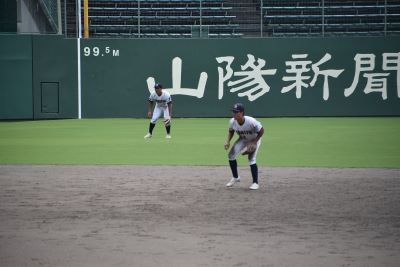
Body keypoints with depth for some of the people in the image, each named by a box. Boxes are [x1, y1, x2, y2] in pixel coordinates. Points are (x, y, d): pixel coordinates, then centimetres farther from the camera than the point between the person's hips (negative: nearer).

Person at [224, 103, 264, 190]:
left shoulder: (251, 121, -38)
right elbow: (231, 131, 0)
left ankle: (255, 183, -7)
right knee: (231, 155, -3)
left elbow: (261, 131, -22)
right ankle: (235, 177, 17)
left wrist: (254, 142, -27)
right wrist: (228, 141, -15)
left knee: (251, 159, -19)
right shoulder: (232, 122, -23)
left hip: (254, 140, -5)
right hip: (242, 139, 5)